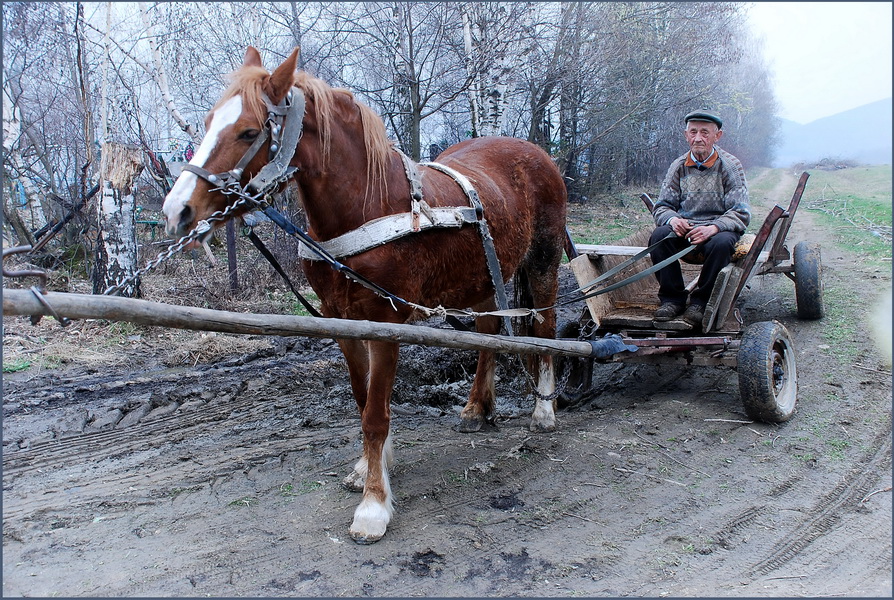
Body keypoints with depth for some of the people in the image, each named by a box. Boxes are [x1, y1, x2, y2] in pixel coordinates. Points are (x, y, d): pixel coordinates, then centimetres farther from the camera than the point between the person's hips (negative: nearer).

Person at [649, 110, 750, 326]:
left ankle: (700, 301, -18)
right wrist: (671, 219, -18)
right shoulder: (678, 166, 6)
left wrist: (713, 227, -28)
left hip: (719, 228, -2)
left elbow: (741, 213, -9)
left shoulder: (730, 165, -3)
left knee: (721, 243, -36)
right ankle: (672, 298, -15)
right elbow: (662, 205, 7)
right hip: (684, 228, 3)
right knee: (659, 236, -28)